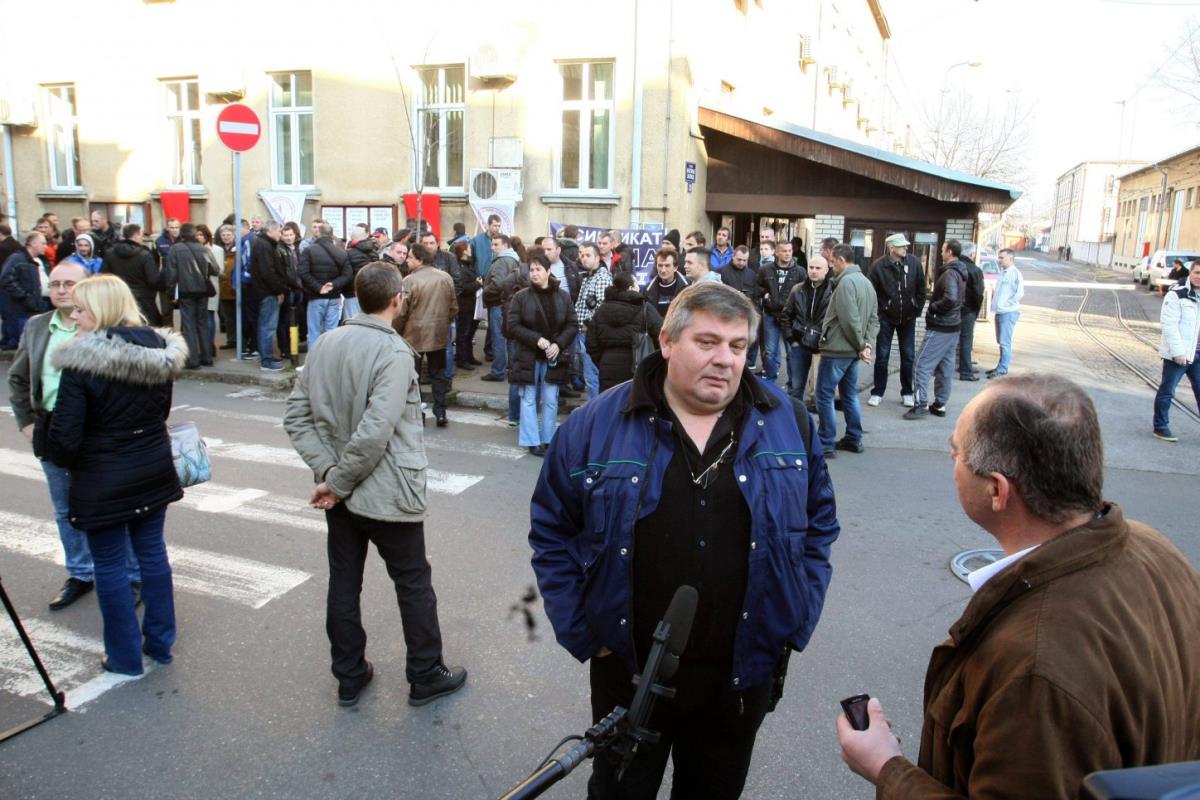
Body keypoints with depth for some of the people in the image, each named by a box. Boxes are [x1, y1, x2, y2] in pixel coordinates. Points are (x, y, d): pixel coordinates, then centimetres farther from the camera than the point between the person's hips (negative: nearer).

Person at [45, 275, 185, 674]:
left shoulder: (82, 364, -20)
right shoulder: (157, 350, -1)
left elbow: (64, 437, -19)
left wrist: (65, 461, 2)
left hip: (103, 481, -6)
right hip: (154, 469, 6)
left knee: (110, 565, 9)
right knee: (152, 552, 17)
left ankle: (125, 656, 21)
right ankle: (160, 642, 29)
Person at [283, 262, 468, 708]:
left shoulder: (325, 343, 0)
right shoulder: (394, 353, -21)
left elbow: (296, 416, 0)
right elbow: (374, 433, -28)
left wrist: (327, 469, -6)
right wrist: (337, 481, -16)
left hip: (343, 491, 6)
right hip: (387, 492, -6)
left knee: (343, 582, 16)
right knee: (414, 583, 10)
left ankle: (350, 677, 30)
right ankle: (426, 676, 24)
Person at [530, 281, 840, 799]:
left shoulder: (786, 421, -3)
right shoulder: (596, 426, -9)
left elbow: (819, 523, 7)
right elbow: (551, 533, -2)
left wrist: (795, 620, 1)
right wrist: (582, 632, -5)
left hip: (743, 671, 2)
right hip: (628, 671, -1)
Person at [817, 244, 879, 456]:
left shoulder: (846, 282, -17)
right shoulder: (866, 282, 12)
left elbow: (850, 320, -21)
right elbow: (874, 319, 9)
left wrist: (861, 345, -10)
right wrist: (868, 344, 0)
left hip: (837, 349, -9)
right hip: (852, 351, 9)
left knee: (824, 395, -1)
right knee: (849, 394, 18)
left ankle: (826, 444, 1)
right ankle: (854, 439, 25)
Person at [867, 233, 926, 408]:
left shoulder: (914, 262, -6)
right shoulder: (879, 266, -13)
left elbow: (921, 288, 3)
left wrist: (917, 310, 1)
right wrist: (878, 310, -9)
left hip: (908, 317, 2)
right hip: (886, 317, -2)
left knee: (908, 356, 7)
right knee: (882, 356, 3)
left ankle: (907, 393, 18)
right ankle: (877, 393, 13)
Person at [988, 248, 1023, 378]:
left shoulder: (1015, 273, -12)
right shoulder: (1002, 272, 14)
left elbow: (1020, 293, -18)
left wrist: (1007, 304, -13)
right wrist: (994, 293, 8)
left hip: (1008, 313, -9)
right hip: (999, 312, 9)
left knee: (1005, 342, -7)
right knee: (1001, 342, 14)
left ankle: (1002, 369, -5)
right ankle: (1001, 366, 21)